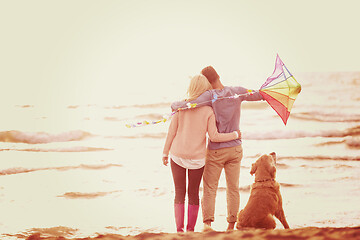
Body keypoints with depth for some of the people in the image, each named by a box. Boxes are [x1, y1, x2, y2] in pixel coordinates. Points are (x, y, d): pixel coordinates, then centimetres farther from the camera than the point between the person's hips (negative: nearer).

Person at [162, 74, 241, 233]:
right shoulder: (208, 111, -6)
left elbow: (172, 132, -1)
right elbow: (214, 136, -9)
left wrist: (165, 153, 9)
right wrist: (235, 135, 5)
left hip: (177, 155, 0)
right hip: (197, 157, 0)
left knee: (179, 193, 8)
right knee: (193, 193, 12)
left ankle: (179, 229, 2)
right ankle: (190, 229, 13)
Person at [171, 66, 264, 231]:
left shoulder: (210, 95, -15)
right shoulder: (237, 92, -3)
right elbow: (261, 95, 5)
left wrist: (175, 105, -8)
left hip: (216, 150, -3)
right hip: (235, 149, 3)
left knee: (210, 188, 4)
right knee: (233, 188, 11)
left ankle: (207, 222, -8)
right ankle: (231, 225, 14)